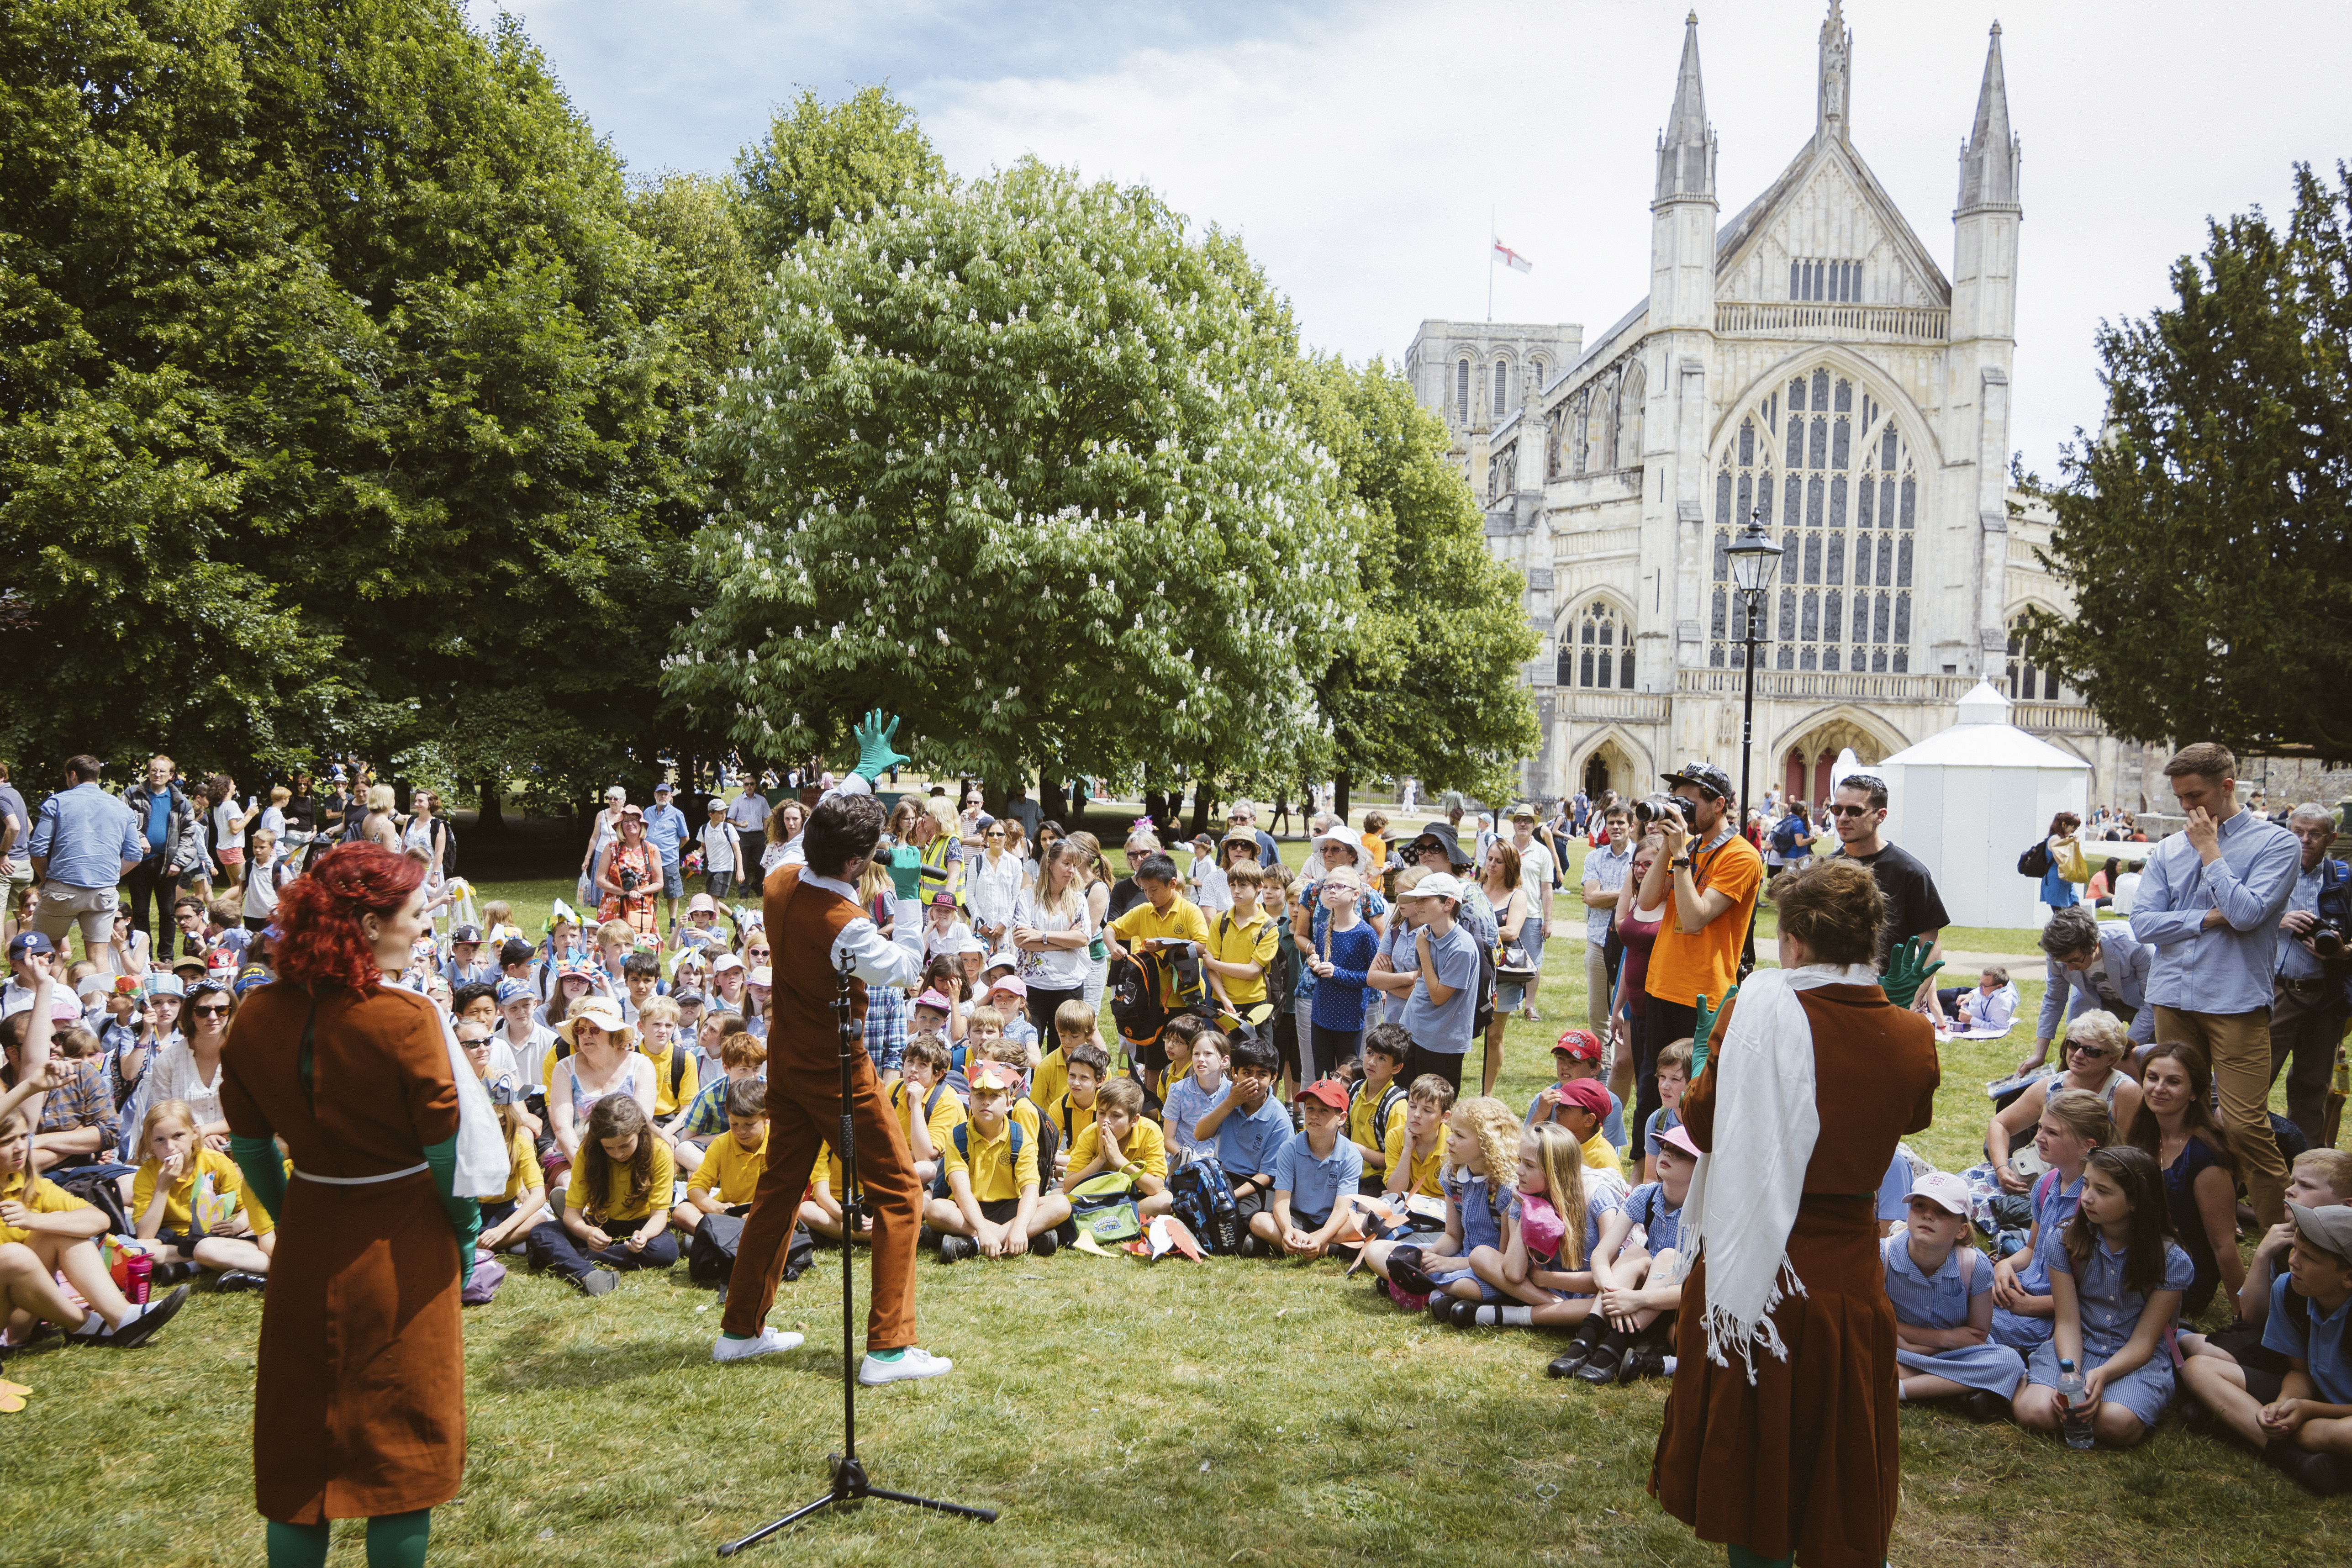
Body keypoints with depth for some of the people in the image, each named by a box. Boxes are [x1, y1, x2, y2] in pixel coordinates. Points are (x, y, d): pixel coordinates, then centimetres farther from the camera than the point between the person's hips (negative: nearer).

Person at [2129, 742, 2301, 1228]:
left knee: (2245, 1124, -10)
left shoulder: (2276, 844, -1)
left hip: (2236, 1001, -5)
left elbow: (2246, 913, -14)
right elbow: (2143, 922, 3)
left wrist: (2210, 852, -7)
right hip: (2173, 999, 5)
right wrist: (2208, 919, -7)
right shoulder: (2168, 850, 11)